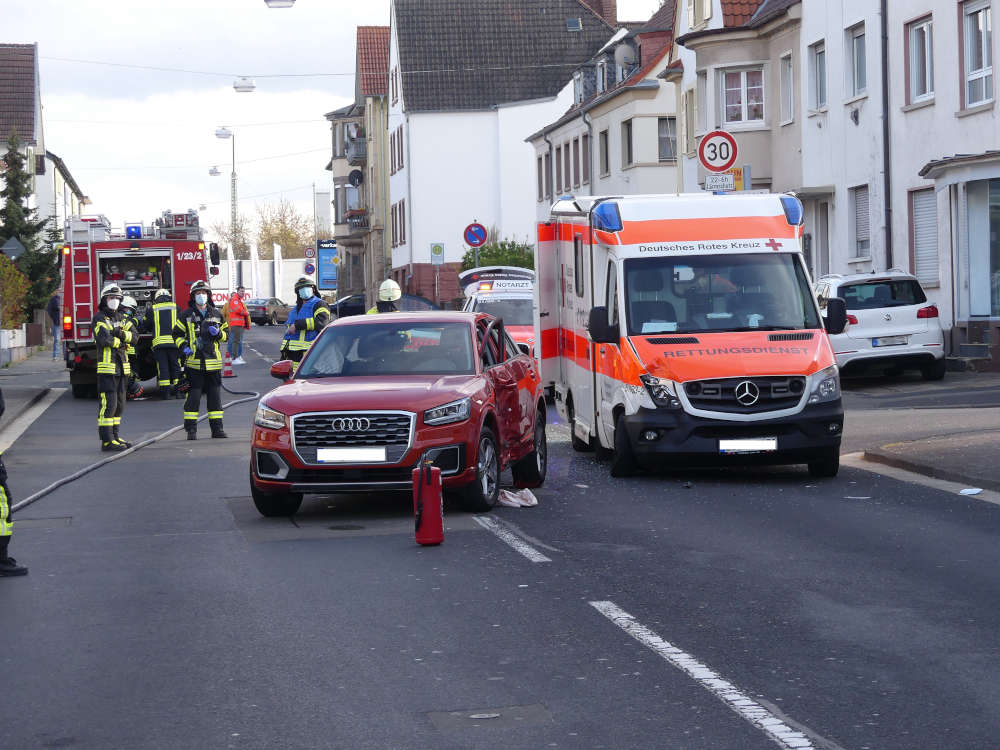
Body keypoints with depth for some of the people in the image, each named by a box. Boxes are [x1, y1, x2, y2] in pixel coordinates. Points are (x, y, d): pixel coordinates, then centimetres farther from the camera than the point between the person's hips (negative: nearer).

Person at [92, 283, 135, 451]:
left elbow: (133, 336, 6)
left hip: (121, 367, 8)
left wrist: (122, 334, -14)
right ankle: (107, 441, -11)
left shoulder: (121, 317, 17)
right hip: (107, 367, -8)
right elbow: (103, 338, -23)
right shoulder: (99, 318, -7)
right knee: (108, 404, -11)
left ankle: (114, 437, 19)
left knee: (119, 404, 11)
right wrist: (121, 342, -8)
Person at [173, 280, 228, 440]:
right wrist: (184, 347, -7)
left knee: (215, 396, 5)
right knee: (193, 396, -3)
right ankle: (191, 430, 2)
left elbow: (226, 334, 17)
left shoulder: (217, 314, 11)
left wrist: (218, 333, -5)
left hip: (213, 361, 2)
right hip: (194, 362, -2)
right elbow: (177, 334, 9)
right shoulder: (186, 315, 4)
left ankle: (217, 428, 11)